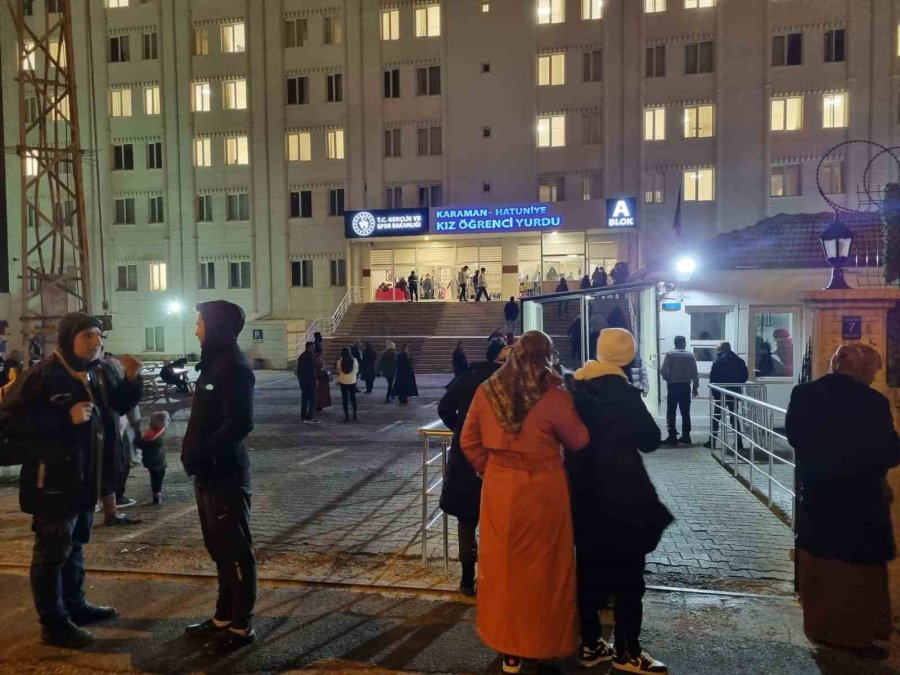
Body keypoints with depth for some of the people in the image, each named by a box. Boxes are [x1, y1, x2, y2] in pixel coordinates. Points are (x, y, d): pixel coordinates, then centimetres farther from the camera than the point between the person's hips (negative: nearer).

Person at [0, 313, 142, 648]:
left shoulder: (100, 372, 3)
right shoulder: (42, 375, -19)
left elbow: (120, 404, 14)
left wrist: (132, 379, -6)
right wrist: (66, 418, -26)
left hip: (87, 476, 8)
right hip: (53, 479, -8)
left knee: (75, 545, 21)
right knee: (53, 551, 2)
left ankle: (74, 605, 36)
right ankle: (54, 624, 14)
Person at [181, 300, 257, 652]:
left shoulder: (233, 367, -16)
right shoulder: (213, 363, 15)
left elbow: (239, 423, -25)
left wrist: (201, 454, -23)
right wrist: (193, 454, 9)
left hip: (226, 474, -10)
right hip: (208, 473, 10)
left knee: (236, 550, 1)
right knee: (219, 549, 18)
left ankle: (242, 626, 13)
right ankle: (223, 616, 31)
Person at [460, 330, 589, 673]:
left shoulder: (487, 391, -5)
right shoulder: (553, 397, -15)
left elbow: (469, 441, 2)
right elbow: (579, 442, -2)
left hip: (500, 488, 3)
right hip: (543, 490, -3)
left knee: (504, 562, 15)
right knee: (545, 564, 14)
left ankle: (509, 647, 28)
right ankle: (548, 641, 31)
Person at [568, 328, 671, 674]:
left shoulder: (579, 388, 3)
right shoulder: (623, 393, -16)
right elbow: (651, 439, -10)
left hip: (583, 489, 7)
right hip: (619, 492, -6)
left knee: (590, 566, 14)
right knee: (627, 571, 5)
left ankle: (590, 644, 24)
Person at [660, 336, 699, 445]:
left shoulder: (670, 355, -6)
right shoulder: (690, 355, 1)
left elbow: (663, 371, -11)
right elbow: (694, 373, 0)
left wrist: (667, 378, 10)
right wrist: (695, 387, 10)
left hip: (673, 386, -2)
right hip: (685, 386, 2)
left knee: (671, 412, 2)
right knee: (685, 412, 11)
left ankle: (672, 436, -1)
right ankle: (686, 436, 12)